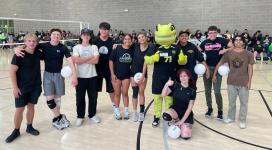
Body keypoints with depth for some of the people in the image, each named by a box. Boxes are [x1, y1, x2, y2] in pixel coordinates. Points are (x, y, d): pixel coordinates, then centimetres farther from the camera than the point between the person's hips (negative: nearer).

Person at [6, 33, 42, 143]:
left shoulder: (38, 53, -2)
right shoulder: (19, 55, -14)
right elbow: (12, 71, -13)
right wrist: (15, 87, -15)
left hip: (35, 86, 4)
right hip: (22, 87, -3)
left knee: (31, 106, 13)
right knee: (19, 109, 3)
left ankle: (29, 127, 31)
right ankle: (16, 131, 21)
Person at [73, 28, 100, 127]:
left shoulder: (94, 47, 3)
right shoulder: (76, 47, -1)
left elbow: (96, 60, -10)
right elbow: (76, 61, -16)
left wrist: (82, 60, -13)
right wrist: (90, 57, -11)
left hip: (92, 76, 1)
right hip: (80, 76, -1)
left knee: (93, 97, 9)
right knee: (80, 97, 7)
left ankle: (92, 115, 27)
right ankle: (80, 116, 23)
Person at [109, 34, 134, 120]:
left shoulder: (132, 50, -4)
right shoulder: (117, 48, -11)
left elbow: (133, 63, 7)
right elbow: (111, 61, -9)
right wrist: (112, 74, -11)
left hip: (127, 75, 2)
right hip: (116, 75, -2)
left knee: (125, 93, 10)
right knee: (117, 93, 9)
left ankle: (126, 111, 22)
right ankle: (117, 111, 23)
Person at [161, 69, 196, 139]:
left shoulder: (192, 91, -10)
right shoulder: (175, 85, -7)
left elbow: (189, 108, -9)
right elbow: (163, 95, -13)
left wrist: (182, 121, -15)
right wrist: (167, 85, -29)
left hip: (186, 114, -1)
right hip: (175, 109, 1)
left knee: (185, 136, -21)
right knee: (165, 116, -35)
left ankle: (181, 124, 14)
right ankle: (177, 120, 0)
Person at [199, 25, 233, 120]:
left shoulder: (221, 40, -5)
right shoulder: (205, 42, 3)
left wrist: (225, 50, -20)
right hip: (207, 68, 3)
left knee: (217, 91, -4)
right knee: (207, 90, 10)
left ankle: (220, 111, 14)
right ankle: (209, 109, 27)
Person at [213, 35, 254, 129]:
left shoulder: (248, 54, -6)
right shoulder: (228, 53, -2)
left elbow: (250, 68, -5)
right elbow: (220, 64, 5)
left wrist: (249, 81, -8)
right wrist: (214, 74, 6)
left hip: (243, 83, -1)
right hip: (231, 82, 1)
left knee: (243, 102, 9)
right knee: (231, 102, 16)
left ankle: (242, 120, 25)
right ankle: (231, 117, 35)